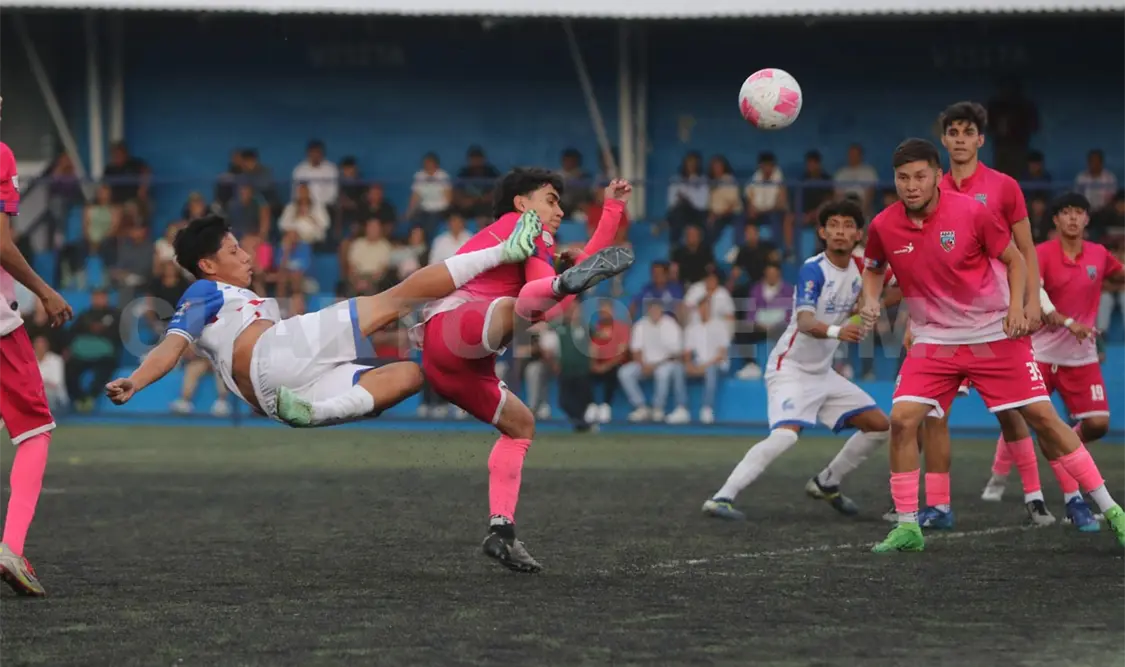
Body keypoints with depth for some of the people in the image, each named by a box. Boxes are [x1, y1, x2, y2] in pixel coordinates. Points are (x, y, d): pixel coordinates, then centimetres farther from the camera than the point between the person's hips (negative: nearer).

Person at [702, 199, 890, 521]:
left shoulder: (857, 268, 2)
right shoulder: (812, 270, -20)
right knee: (786, 434, -29)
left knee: (880, 426, 8)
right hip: (791, 368, -8)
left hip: (823, 372, 8)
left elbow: (855, 312, 19)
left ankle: (826, 483, 25)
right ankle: (721, 498, -27)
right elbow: (805, 322, -35)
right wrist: (836, 331, -55)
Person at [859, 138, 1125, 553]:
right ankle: (907, 527, -3)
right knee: (902, 419, -17)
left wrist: (1016, 305, -15)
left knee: (1043, 417, -4)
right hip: (934, 340, 2)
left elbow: (1015, 259, -1)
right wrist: (871, 301, -5)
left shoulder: (971, 212, -14)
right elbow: (873, 270, 15)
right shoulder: (883, 227, -7)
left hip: (994, 333, -2)